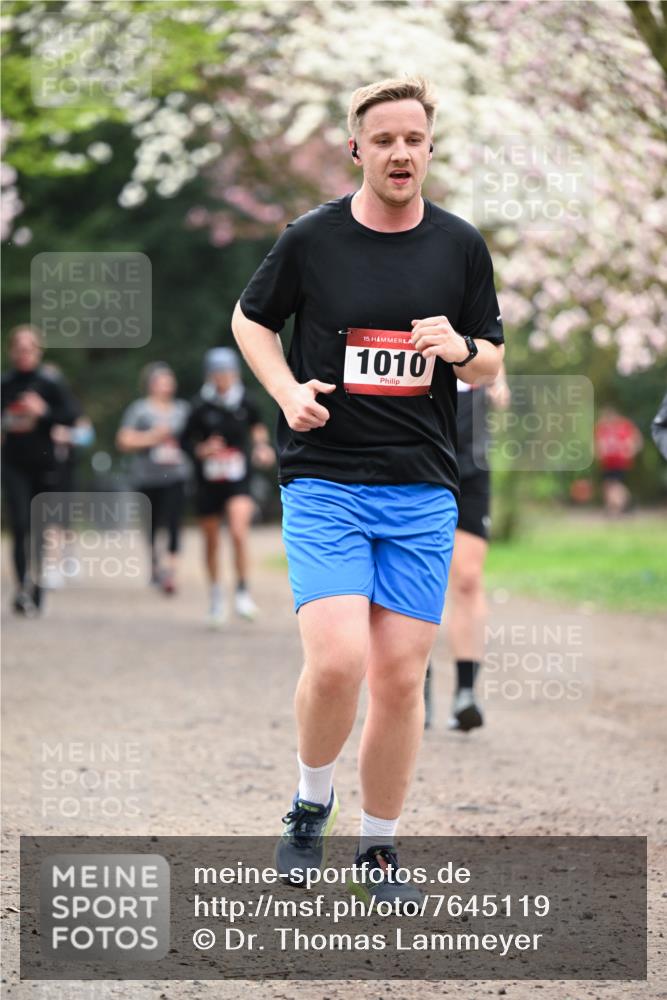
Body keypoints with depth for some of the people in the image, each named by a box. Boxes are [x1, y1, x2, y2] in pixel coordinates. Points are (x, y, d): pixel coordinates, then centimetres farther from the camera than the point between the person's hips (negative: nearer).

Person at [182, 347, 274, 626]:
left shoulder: (245, 402, -2)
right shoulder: (201, 406, -8)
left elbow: (257, 425, 20)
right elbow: (187, 441, -1)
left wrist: (261, 444, 3)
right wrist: (202, 450, -20)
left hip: (238, 480, 0)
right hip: (208, 481, 0)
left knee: (239, 531, -23)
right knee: (211, 542, 10)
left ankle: (242, 591, -10)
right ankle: (215, 595, 30)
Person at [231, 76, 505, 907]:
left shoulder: (460, 246, 5)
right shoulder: (312, 239, -2)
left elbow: (491, 363, 13)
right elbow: (250, 318, 13)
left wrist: (462, 349, -10)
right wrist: (287, 389, -4)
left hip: (423, 490, 3)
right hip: (324, 481, -3)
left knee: (400, 676, 1)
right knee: (336, 661, -18)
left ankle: (379, 849, 16)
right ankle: (310, 805, 9)